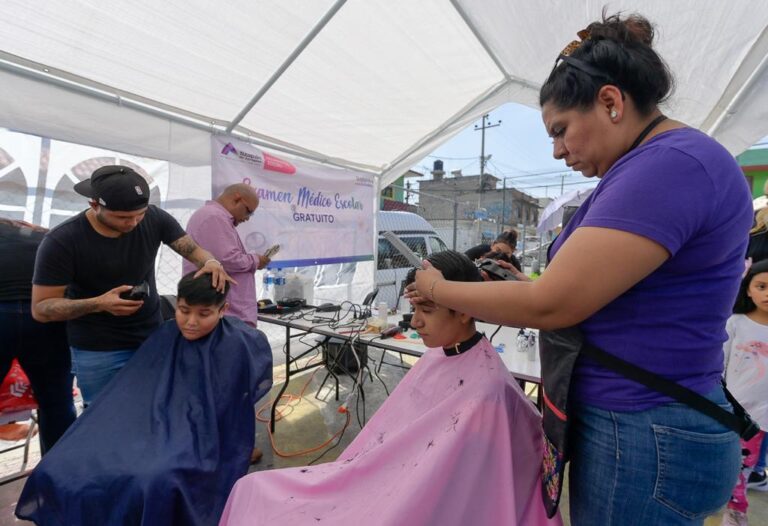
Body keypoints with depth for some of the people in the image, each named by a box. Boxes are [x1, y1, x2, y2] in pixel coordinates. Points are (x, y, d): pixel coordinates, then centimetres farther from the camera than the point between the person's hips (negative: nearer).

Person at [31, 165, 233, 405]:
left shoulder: (155, 219, -12)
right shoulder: (60, 242, -18)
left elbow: (194, 251, -6)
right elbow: (40, 308, -12)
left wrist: (211, 263, -30)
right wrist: (99, 304, -29)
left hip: (152, 338, 3)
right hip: (97, 352, -2)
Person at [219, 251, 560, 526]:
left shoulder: (485, 388, -26)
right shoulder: (438, 355, -1)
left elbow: (435, 486, -21)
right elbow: (394, 434, 6)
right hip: (392, 480, 7)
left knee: (258, 497, -3)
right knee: (252, 490, 8)